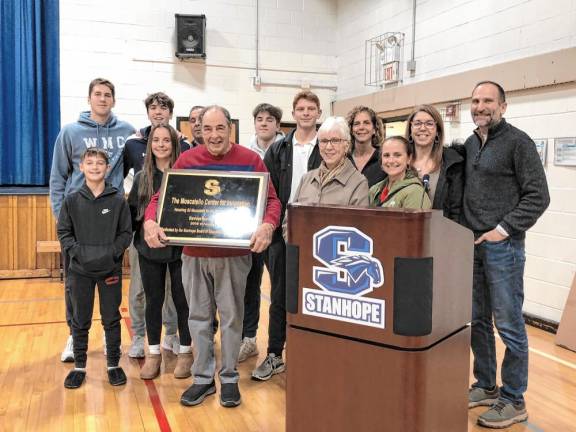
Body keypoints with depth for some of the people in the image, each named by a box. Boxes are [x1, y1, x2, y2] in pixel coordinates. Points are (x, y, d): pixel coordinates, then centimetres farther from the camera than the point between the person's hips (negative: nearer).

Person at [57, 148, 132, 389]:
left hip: (110, 269, -1)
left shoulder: (118, 201, -3)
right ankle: (79, 366, 25)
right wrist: (77, 251, -13)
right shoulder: (72, 201, 0)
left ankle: (113, 365, 23)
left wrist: (112, 252, -16)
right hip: (80, 270, 1)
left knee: (111, 319, 9)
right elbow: (63, 232, 2)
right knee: (80, 321, 11)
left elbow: (126, 233, -1)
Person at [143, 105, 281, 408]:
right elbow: (161, 197, 3)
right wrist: (150, 221, -18)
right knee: (199, 316, 11)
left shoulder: (250, 160, -3)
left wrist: (267, 225, -26)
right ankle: (203, 377, 26)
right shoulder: (186, 160, 2)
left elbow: (272, 200, -5)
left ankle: (229, 377, 25)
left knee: (231, 315, 8)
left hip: (234, 254, -2)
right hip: (193, 253, 2)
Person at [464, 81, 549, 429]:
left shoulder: (517, 141, -6)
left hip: (503, 246, -7)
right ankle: (485, 387, 28)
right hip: (470, 245, 7)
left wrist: (504, 229, -14)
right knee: (477, 320, 13)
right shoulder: (469, 144, 14)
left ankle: (514, 400, 13)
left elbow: (538, 196, -10)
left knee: (509, 324, 1)